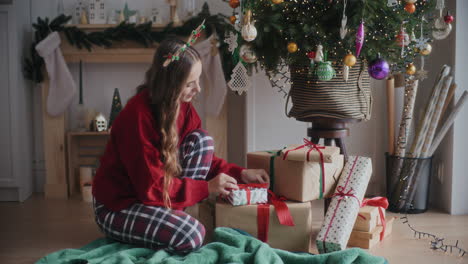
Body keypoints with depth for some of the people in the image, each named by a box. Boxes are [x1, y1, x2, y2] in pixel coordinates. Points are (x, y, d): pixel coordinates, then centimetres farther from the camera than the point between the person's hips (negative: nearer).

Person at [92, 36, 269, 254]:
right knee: (192, 236, -29)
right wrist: (206, 188, -22)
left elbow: (201, 153, 7)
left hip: (154, 193, 8)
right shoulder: (137, 116, -28)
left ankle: (173, 216, -3)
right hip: (117, 206, -8)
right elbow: (151, 186, -24)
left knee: (202, 140, -9)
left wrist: (240, 174, -5)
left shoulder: (181, 105, -4)